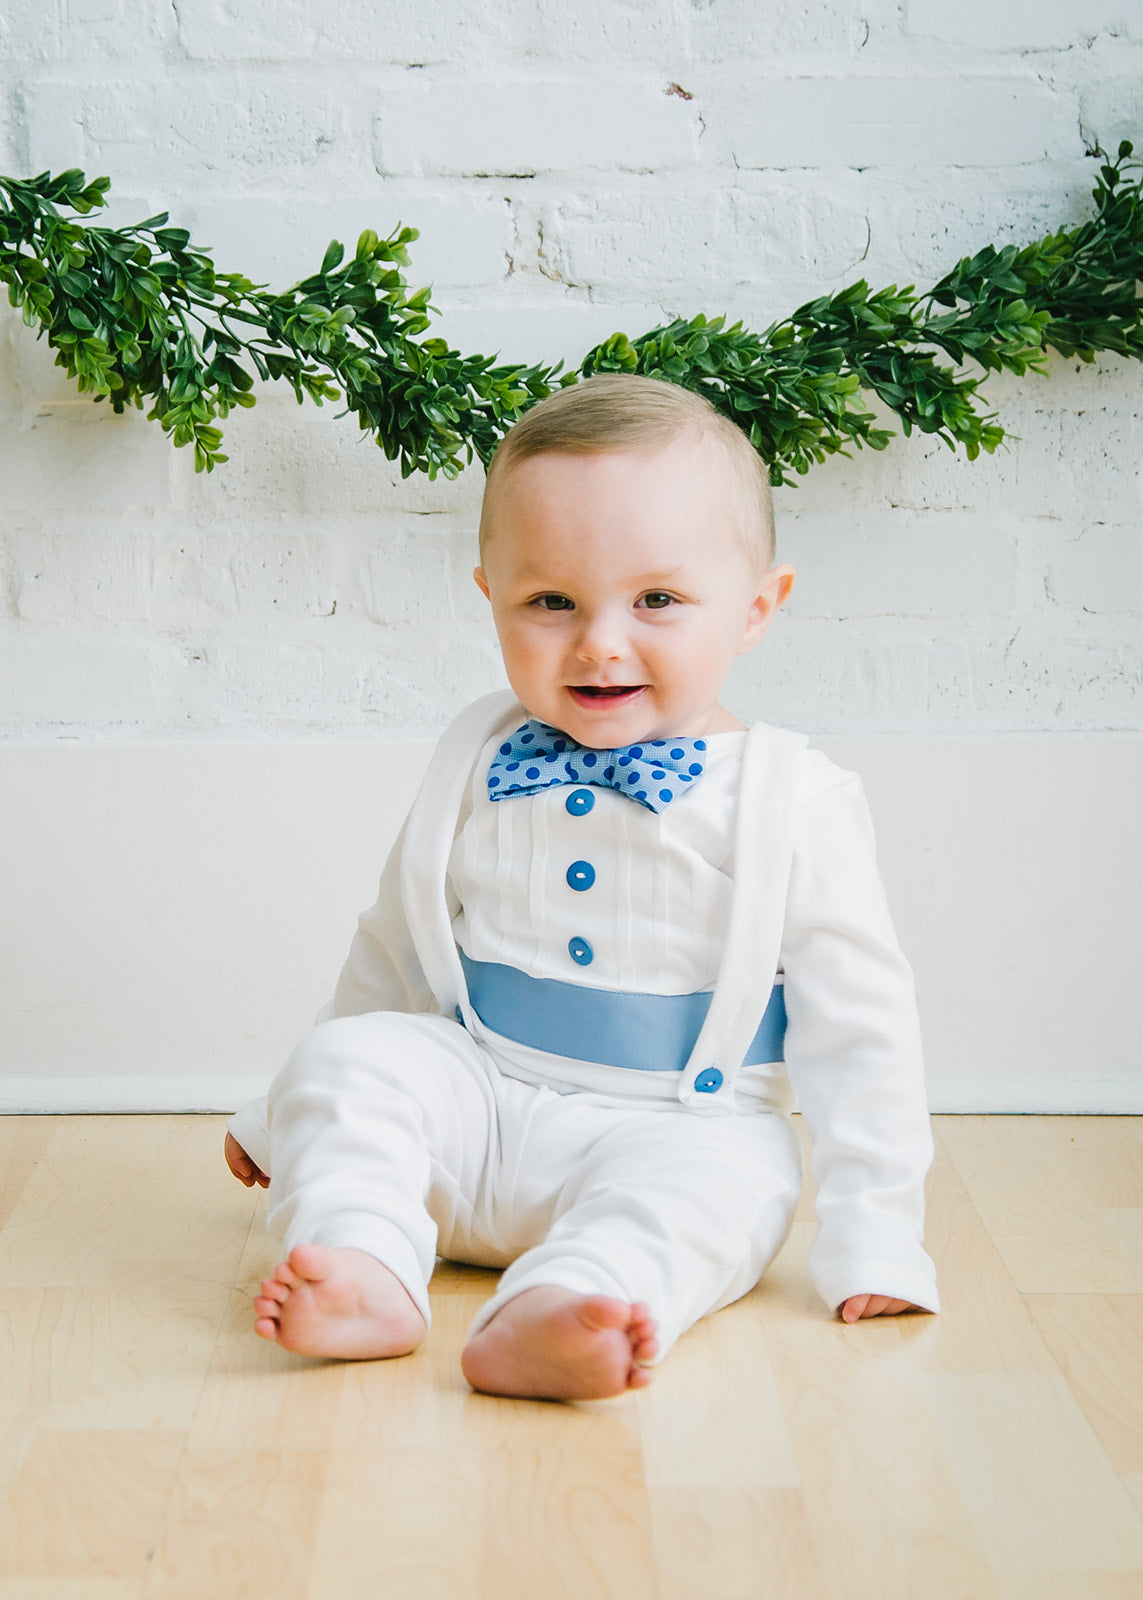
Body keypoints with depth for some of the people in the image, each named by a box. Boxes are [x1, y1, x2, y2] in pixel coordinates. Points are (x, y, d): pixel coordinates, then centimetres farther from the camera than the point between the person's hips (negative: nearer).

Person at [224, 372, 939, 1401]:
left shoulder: (795, 801, -9)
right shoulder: (476, 766, 2)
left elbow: (855, 1019, -7)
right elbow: (395, 952, 16)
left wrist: (873, 1231, -12)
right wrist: (289, 1118, 24)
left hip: (680, 1131, -3)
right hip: (475, 1100, 4)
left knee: (718, 1179, -34)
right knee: (344, 1059, -19)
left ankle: (549, 1316, -54)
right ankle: (366, 1269, -36)